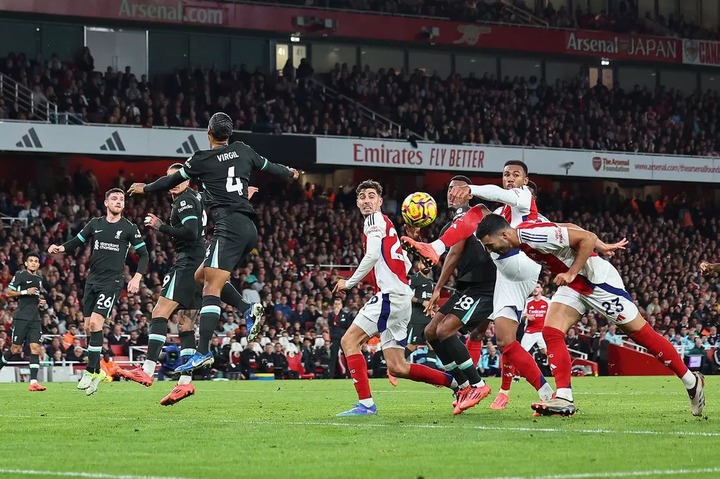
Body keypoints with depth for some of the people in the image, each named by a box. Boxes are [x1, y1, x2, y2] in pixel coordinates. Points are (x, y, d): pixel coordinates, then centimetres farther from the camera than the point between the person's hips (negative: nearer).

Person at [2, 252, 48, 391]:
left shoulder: (39, 278, 18)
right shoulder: (20, 275, -2)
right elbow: (8, 292, -5)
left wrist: (42, 302, 13)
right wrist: (25, 292, -15)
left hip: (35, 318, 5)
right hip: (21, 317, -5)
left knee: (35, 347, -6)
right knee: (16, 349, -4)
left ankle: (33, 382, -11)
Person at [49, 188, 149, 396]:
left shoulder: (129, 228, 1)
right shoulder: (95, 224, 10)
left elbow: (143, 254, 4)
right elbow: (77, 241, 16)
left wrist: (136, 278, -8)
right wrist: (60, 248, -5)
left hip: (112, 281, -5)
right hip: (92, 280, 5)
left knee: (95, 322, -18)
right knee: (88, 326, 5)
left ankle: (91, 371, -12)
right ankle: (97, 371, 17)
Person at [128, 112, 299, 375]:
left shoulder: (203, 159, -1)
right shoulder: (243, 151, 13)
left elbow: (173, 180, 15)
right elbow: (268, 166, 30)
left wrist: (146, 188, 33)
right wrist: (290, 173, 52)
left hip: (229, 227, -7)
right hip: (249, 228, 7)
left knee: (211, 287, -15)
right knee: (201, 276, 19)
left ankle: (203, 351, -26)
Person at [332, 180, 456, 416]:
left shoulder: (375, 220, -3)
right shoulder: (386, 224, 26)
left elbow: (372, 255, -18)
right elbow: (406, 264, 29)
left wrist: (350, 282, -10)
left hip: (390, 295, -9)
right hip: (401, 298, 9)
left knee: (349, 341, -10)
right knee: (397, 368, 8)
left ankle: (366, 403, -17)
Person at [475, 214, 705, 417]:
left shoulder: (535, 235, -28)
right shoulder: (522, 240, -1)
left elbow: (588, 238, -26)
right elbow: (568, 229, 11)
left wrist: (571, 273, -25)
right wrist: (602, 246, 15)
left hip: (598, 279, -9)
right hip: (573, 285, 9)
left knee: (641, 333, 0)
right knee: (551, 332, -9)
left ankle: (692, 382, 12)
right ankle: (564, 398, -11)